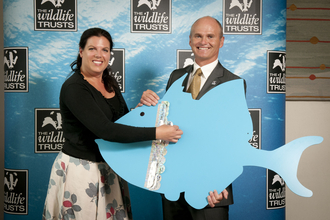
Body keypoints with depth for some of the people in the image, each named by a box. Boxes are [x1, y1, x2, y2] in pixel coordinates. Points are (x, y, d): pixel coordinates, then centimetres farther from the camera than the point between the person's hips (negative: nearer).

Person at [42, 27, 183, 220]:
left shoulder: (110, 82, 5)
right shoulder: (73, 88, -19)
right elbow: (105, 130, -29)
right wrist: (157, 133, -29)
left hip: (109, 169, 7)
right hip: (81, 171, -7)